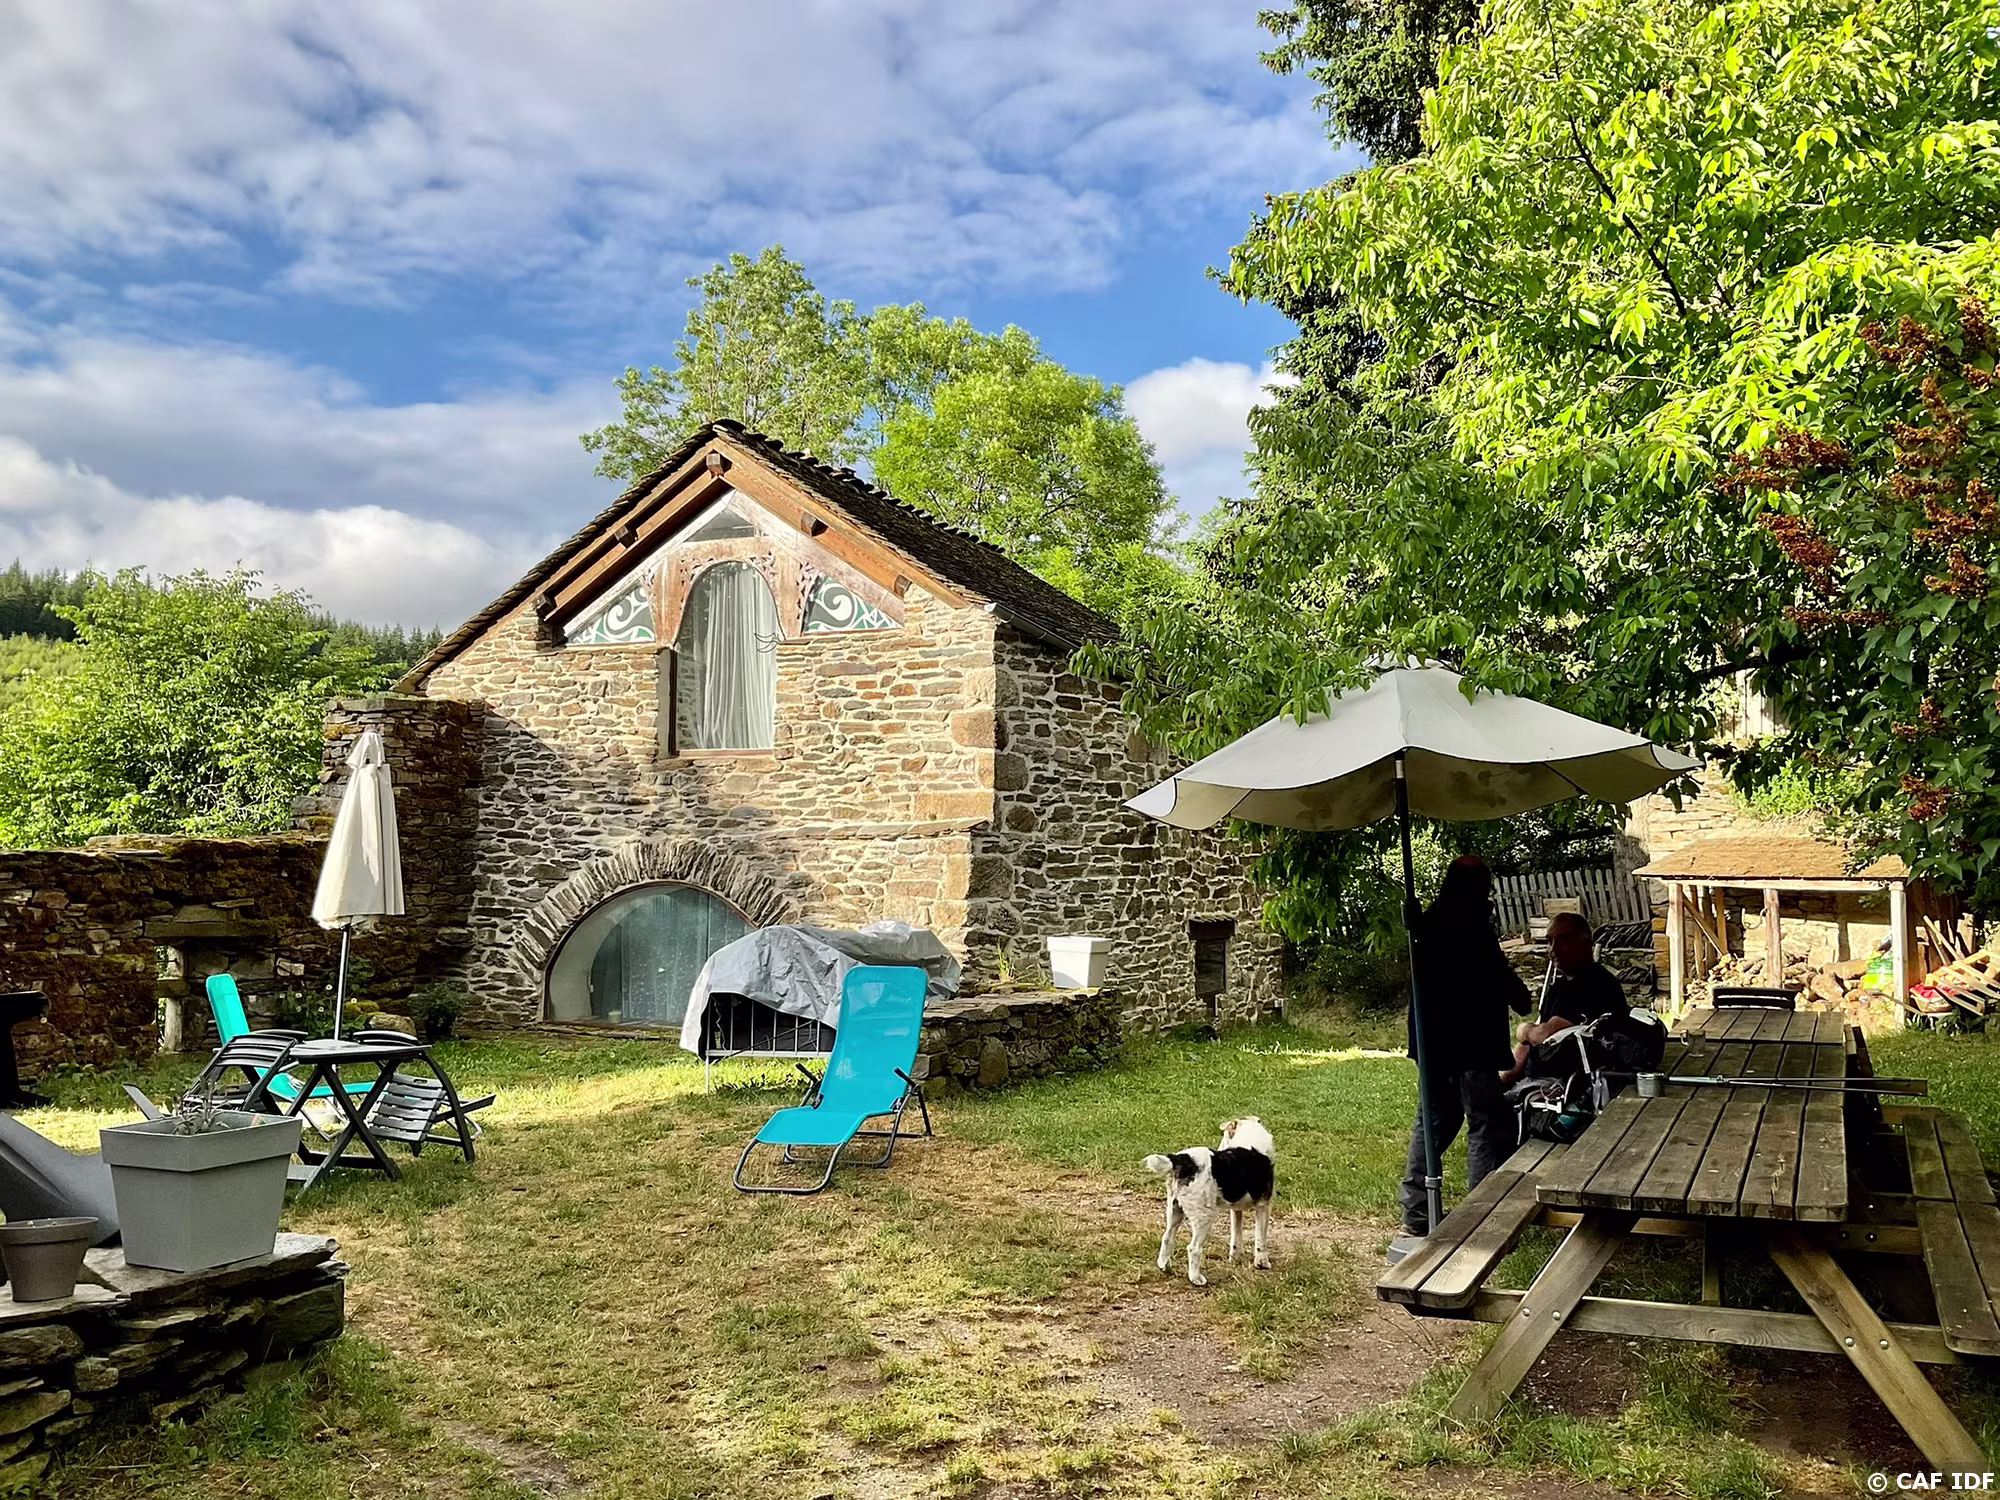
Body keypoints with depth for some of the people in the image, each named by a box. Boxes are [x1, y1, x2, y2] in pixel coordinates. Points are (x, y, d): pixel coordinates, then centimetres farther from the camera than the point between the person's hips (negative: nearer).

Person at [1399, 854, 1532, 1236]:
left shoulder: (1429, 924, 8)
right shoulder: (1474, 928, -14)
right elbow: (1500, 976, -10)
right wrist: (1525, 1003, 9)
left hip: (1432, 1037, 8)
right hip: (1470, 1040, -8)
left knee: (1435, 1119, 15)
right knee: (1487, 1124, -1)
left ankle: (1415, 1215, 18)